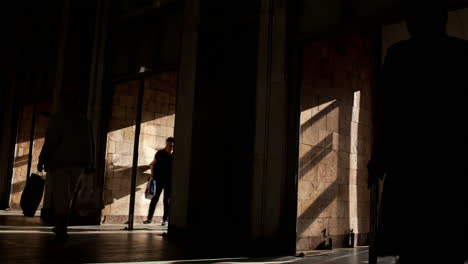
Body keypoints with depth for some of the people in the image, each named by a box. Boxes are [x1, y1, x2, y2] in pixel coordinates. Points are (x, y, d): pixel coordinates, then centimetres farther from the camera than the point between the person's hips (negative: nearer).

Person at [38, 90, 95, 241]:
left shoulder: (58, 118, -3)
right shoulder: (84, 121, 13)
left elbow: (51, 141, -11)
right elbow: (90, 144, 10)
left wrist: (42, 160, -8)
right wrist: (89, 164, 13)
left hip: (60, 161, -5)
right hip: (78, 163, 5)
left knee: (60, 197, -6)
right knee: (67, 197, 16)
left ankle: (62, 231, -12)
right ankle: (60, 226, 19)